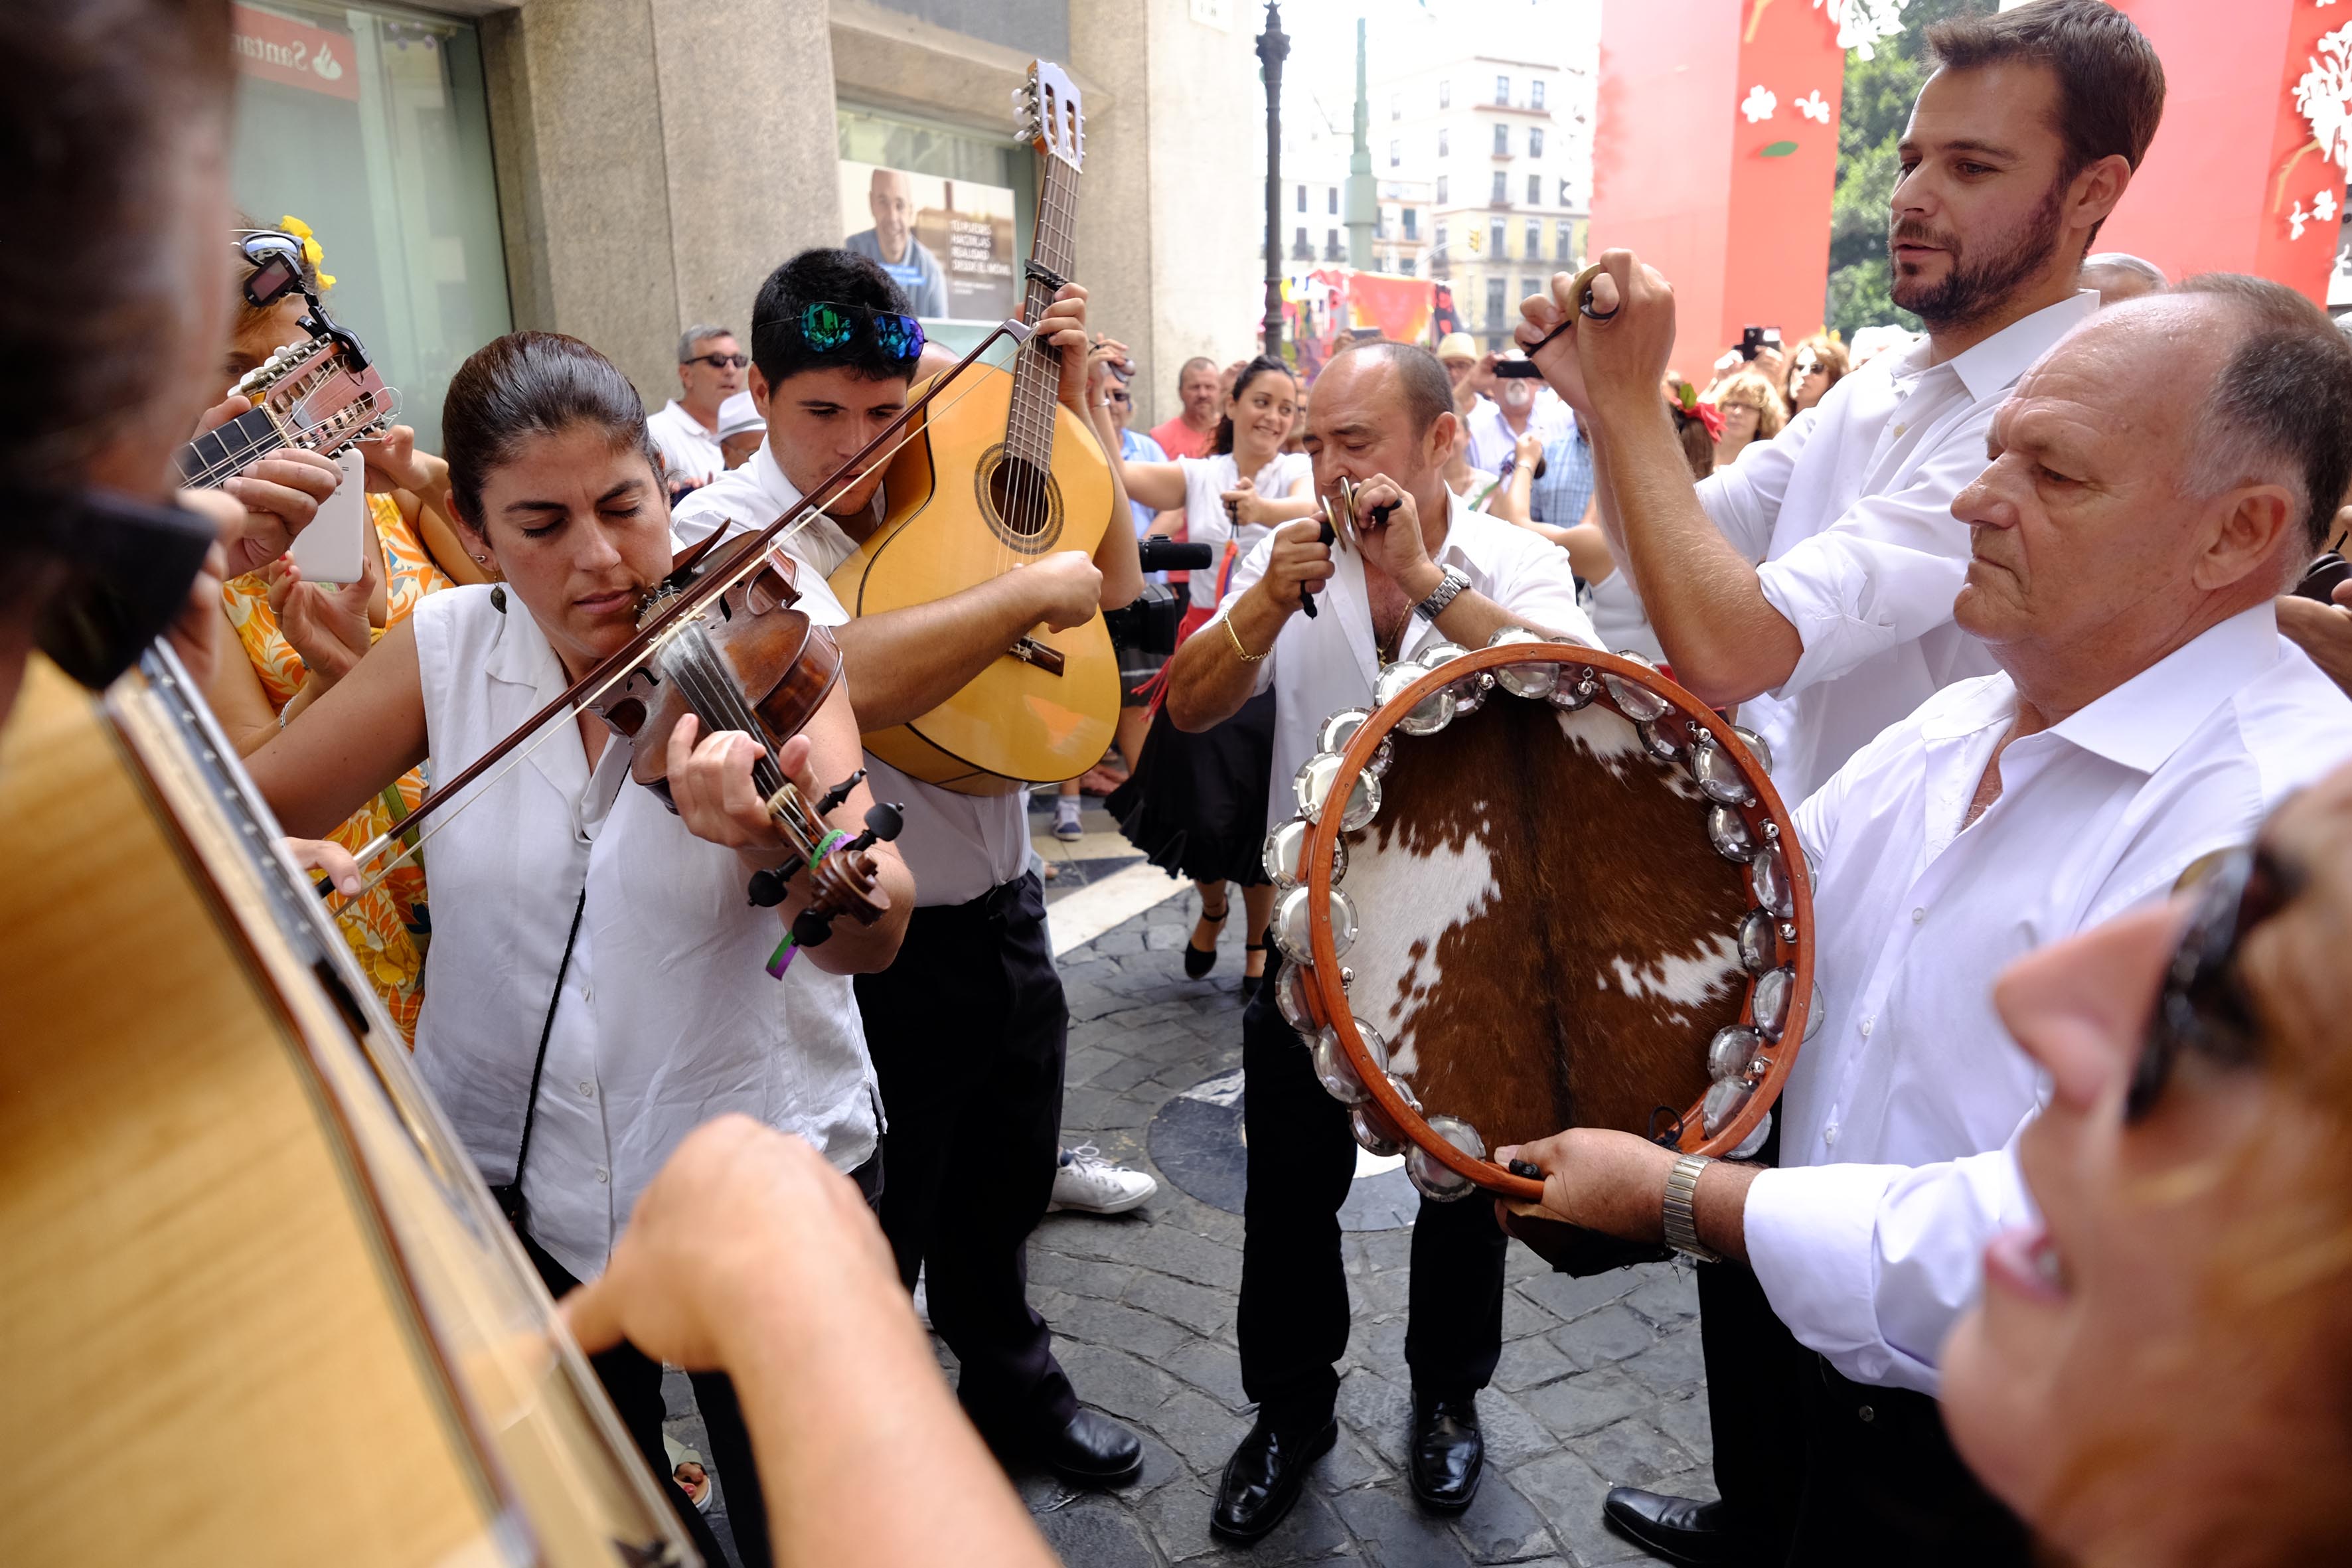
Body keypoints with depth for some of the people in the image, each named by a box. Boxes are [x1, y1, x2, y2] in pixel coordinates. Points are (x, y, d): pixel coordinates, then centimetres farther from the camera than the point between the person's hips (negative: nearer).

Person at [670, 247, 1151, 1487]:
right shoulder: (731, 530, -16)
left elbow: (1111, 580, 9)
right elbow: (842, 678, -35)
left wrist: (1070, 397, 2)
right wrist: (1029, 591, -25)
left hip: (1002, 909, 7)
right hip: (867, 954, -6)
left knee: (1005, 1186, 26)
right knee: (872, 1247, 13)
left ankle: (1011, 1384, 52)